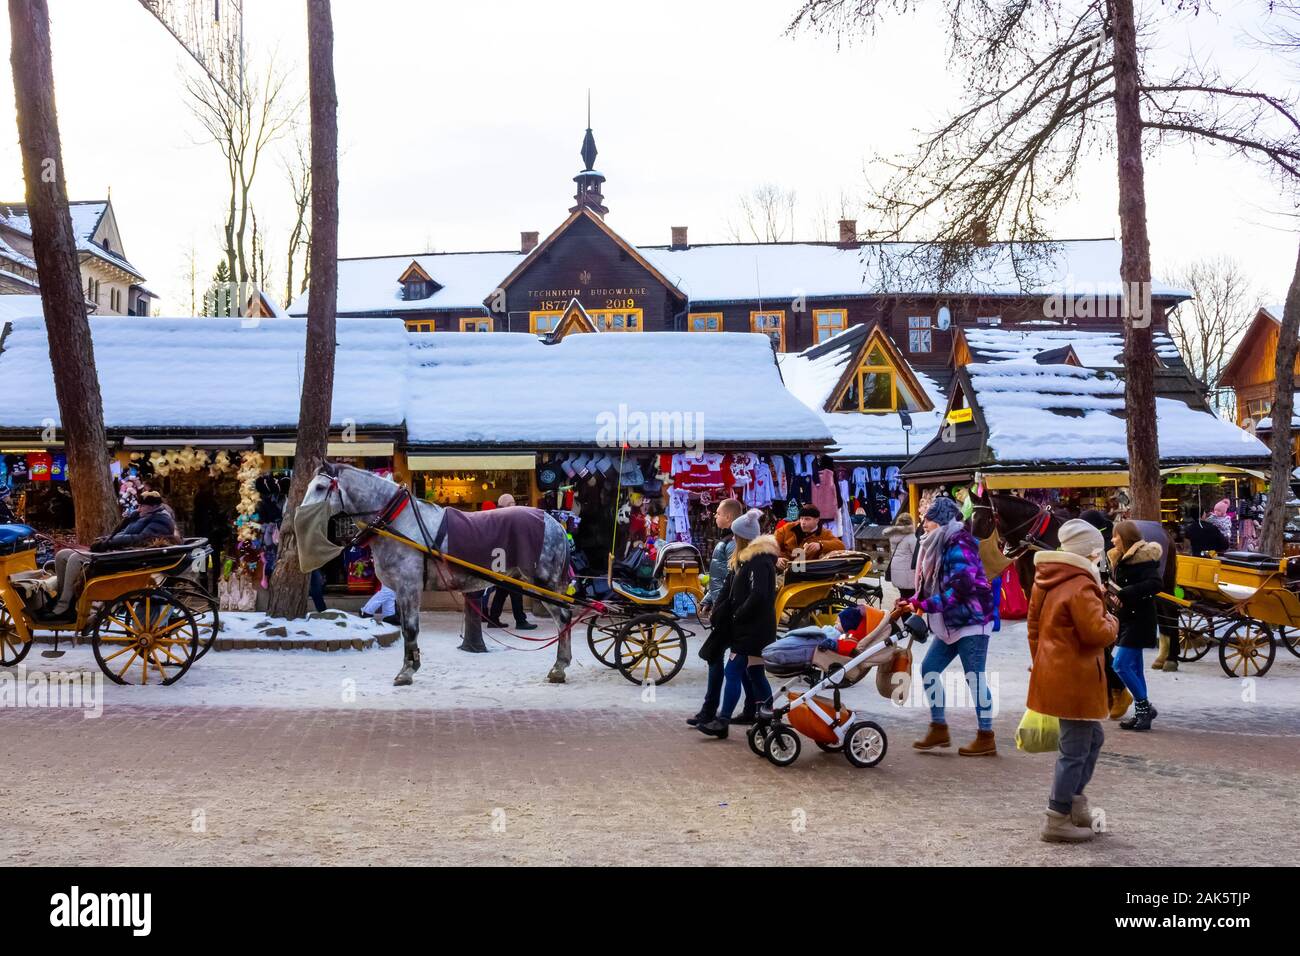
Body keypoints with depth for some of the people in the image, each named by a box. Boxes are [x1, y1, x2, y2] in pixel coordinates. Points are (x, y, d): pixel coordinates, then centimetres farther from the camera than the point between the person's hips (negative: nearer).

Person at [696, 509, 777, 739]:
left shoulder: (759, 561, -16)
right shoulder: (746, 558, 16)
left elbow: (758, 595, -25)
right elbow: (732, 592, 19)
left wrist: (738, 615, -15)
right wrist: (719, 612, 8)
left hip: (754, 630, -10)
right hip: (746, 628, 10)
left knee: (732, 671, -9)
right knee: (755, 674, 14)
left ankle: (722, 722, -8)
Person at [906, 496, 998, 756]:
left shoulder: (958, 547, -16)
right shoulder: (939, 547, 14)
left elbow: (961, 587, -25)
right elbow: (933, 586, 18)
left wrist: (926, 605, -23)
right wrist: (913, 601, 1)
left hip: (971, 622, -10)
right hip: (949, 625, 10)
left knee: (974, 678, -4)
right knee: (929, 669, 8)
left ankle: (986, 738, 4)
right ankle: (939, 729, 16)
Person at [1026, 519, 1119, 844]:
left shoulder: (1047, 581, 11)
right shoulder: (1080, 587, -19)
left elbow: (1034, 624, 19)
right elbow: (1098, 633, -25)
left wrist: (1039, 660, 27)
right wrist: (1112, 622, -4)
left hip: (1055, 672, 10)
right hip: (1074, 679, -10)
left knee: (1092, 737, 22)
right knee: (1076, 750, -1)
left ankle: (1073, 800, 26)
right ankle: (1058, 821, 5)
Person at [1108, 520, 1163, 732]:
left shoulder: (1143, 558, -15)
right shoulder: (1122, 558, 14)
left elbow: (1154, 584, -26)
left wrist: (1123, 594, -28)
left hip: (1139, 619, -10)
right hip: (1128, 618, 10)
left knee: (1121, 665, -12)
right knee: (1134, 667, 12)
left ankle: (1144, 707, -1)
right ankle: (1142, 712, 19)